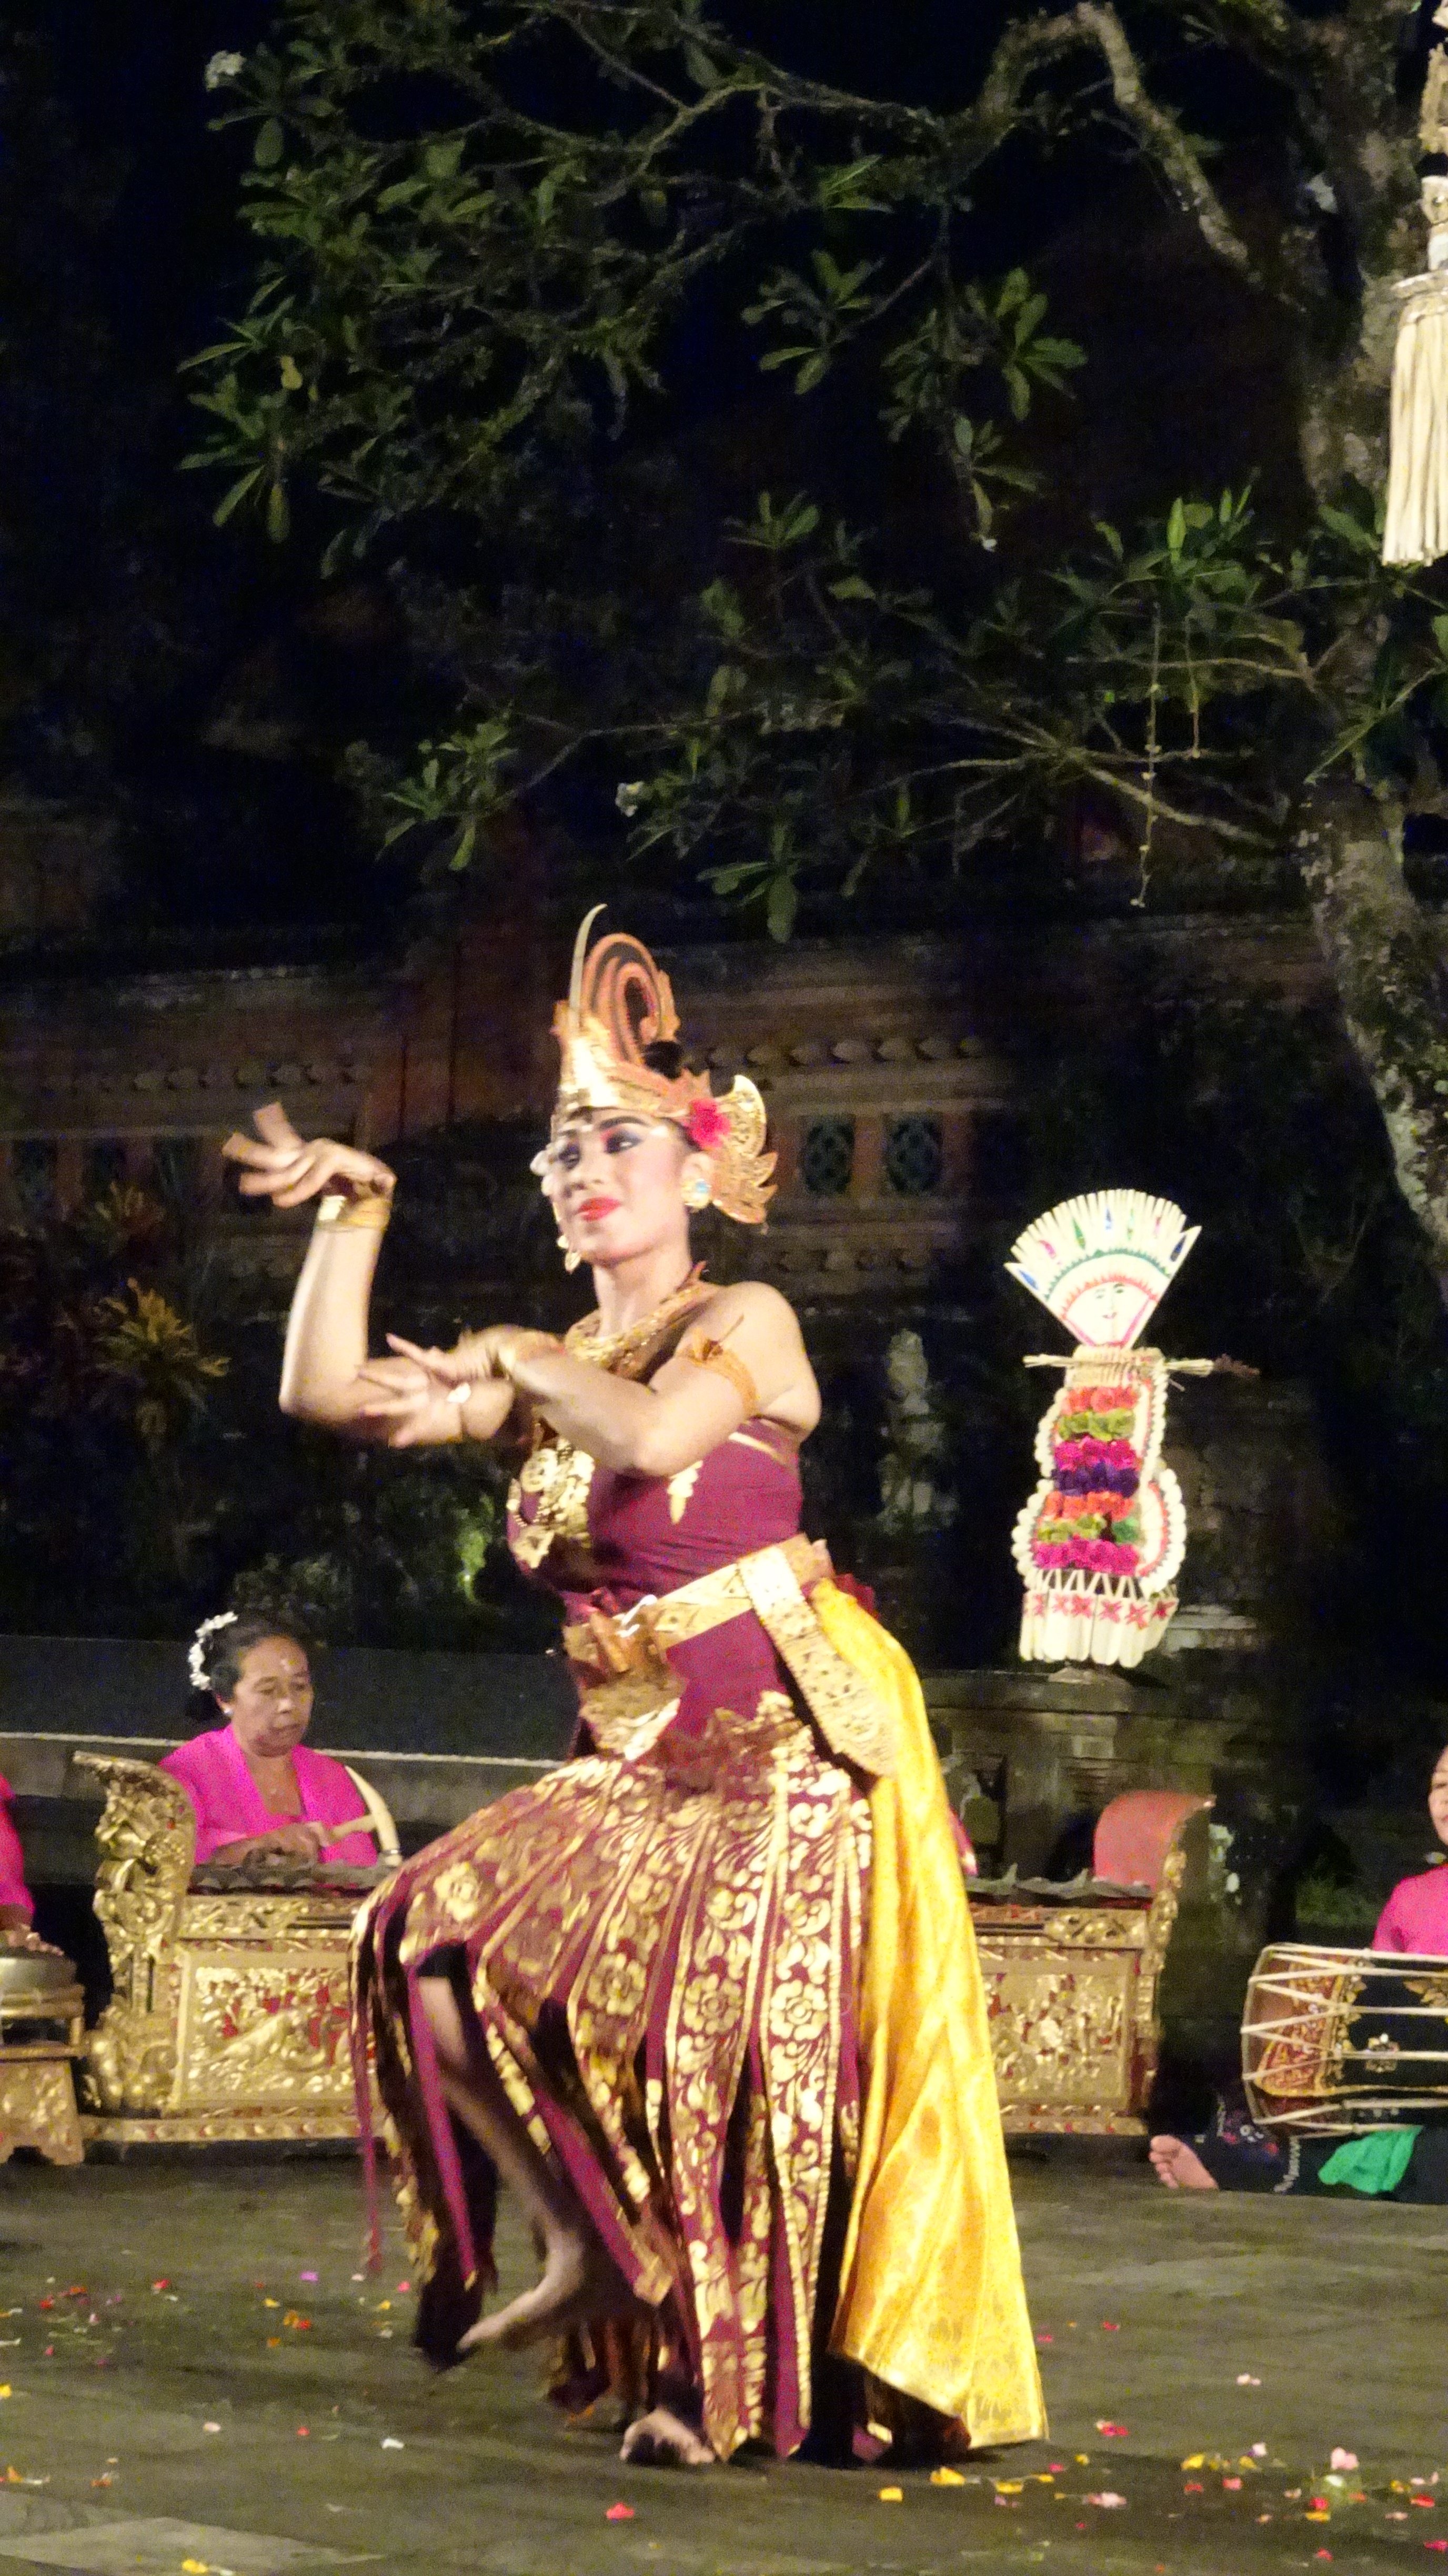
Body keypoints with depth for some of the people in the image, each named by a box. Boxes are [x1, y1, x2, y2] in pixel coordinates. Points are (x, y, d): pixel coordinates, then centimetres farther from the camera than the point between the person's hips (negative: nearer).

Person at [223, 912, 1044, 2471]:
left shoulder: (742, 1324, -6)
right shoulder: (550, 1371, 12)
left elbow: (657, 1432, -28)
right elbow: (327, 1395, 6)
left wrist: (516, 1363, -12)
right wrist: (352, 1216, 2)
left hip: (786, 1741, -7)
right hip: (633, 1755, 7)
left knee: (717, 2020, -16)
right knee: (436, 1951, -8)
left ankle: (727, 2372, -3)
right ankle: (587, 2248, 4)